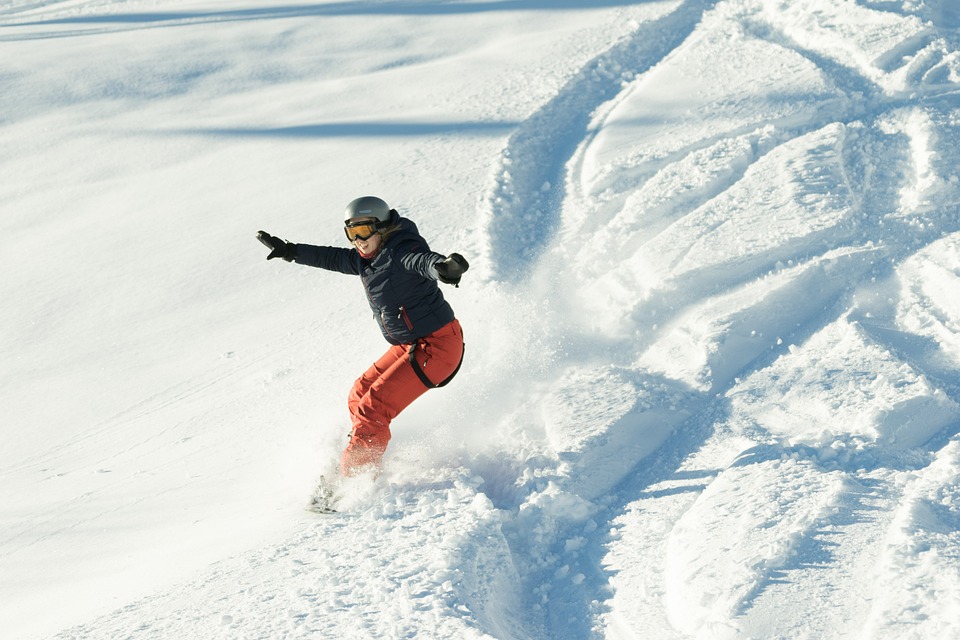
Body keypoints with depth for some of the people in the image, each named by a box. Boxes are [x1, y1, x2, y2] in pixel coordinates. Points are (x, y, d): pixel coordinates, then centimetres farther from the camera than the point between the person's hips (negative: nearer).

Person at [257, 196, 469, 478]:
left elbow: (425, 261, -42)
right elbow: (330, 257, 22)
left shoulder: (402, 253, -21)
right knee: (359, 396, 19)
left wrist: (445, 267, -65)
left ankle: (354, 479, -3)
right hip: (409, 346, 10)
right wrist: (289, 251, 27)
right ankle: (364, 460, 38)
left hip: (437, 346, -10)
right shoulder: (367, 259, 6)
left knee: (371, 410, -13)